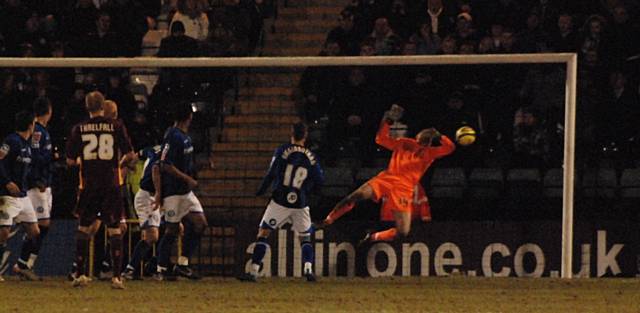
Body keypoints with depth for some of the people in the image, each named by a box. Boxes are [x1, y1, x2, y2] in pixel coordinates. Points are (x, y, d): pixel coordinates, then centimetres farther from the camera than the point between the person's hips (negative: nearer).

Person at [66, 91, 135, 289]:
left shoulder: (79, 129, 0)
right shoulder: (116, 127, -2)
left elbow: (70, 161, 3)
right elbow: (130, 155, -4)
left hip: (88, 184, 1)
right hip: (111, 184, -1)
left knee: (84, 228, 13)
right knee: (114, 229, 3)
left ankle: (80, 274, 9)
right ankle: (116, 276, -4)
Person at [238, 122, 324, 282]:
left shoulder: (282, 151, -6)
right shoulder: (310, 157, 1)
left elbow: (271, 175, -9)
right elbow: (319, 181, 4)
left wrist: (260, 191, 3)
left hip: (280, 202, -2)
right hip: (300, 204, 2)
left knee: (263, 233, 4)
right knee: (305, 238, 17)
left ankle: (253, 271, -4)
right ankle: (308, 268, -4)